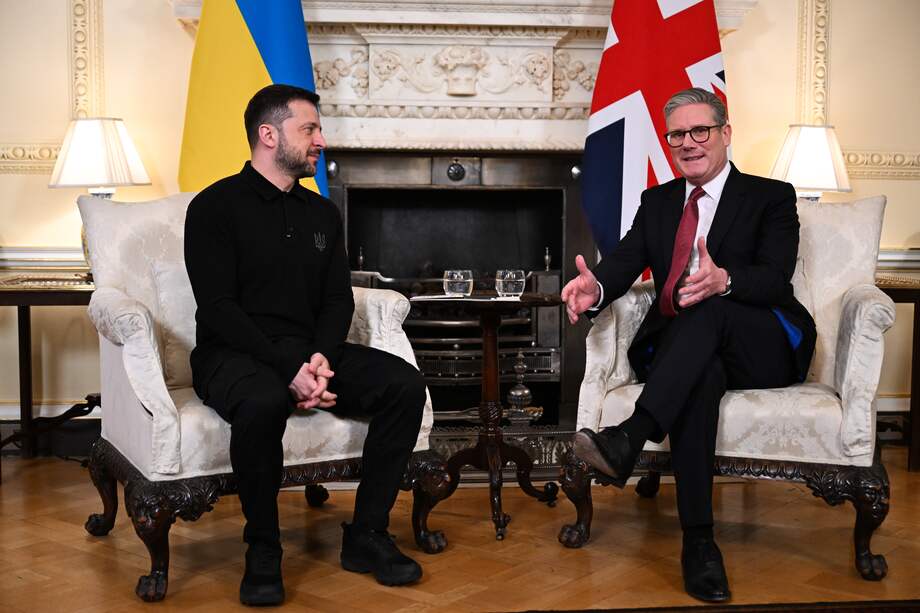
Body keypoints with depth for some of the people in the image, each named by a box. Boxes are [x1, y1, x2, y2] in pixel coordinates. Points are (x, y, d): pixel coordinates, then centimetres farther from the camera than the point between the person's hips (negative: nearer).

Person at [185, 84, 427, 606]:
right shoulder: (216, 207, -4)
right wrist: (288, 367, -24)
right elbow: (219, 308, -13)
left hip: (309, 350, 6)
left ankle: (367, 535, -8)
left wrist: (321, 357, -12)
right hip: (234, 353, -5)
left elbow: (338, 301, 9)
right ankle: (263, 549, -17)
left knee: (405, 384, -17)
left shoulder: (322, 213, 15)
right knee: (264, 400, -40)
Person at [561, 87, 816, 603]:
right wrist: (596, 288, -23)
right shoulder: (657, 202, 19)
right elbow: (625, 262, 3)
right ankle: (699, 540, -37)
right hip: (678, 348, 2)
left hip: (763, 350, -2)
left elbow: (776, 279, -12)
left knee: (709, 310, -36)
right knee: (701, 376, -36)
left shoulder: (771, 197, 5)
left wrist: (724, 281, -36)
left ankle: (630, 438, -48)